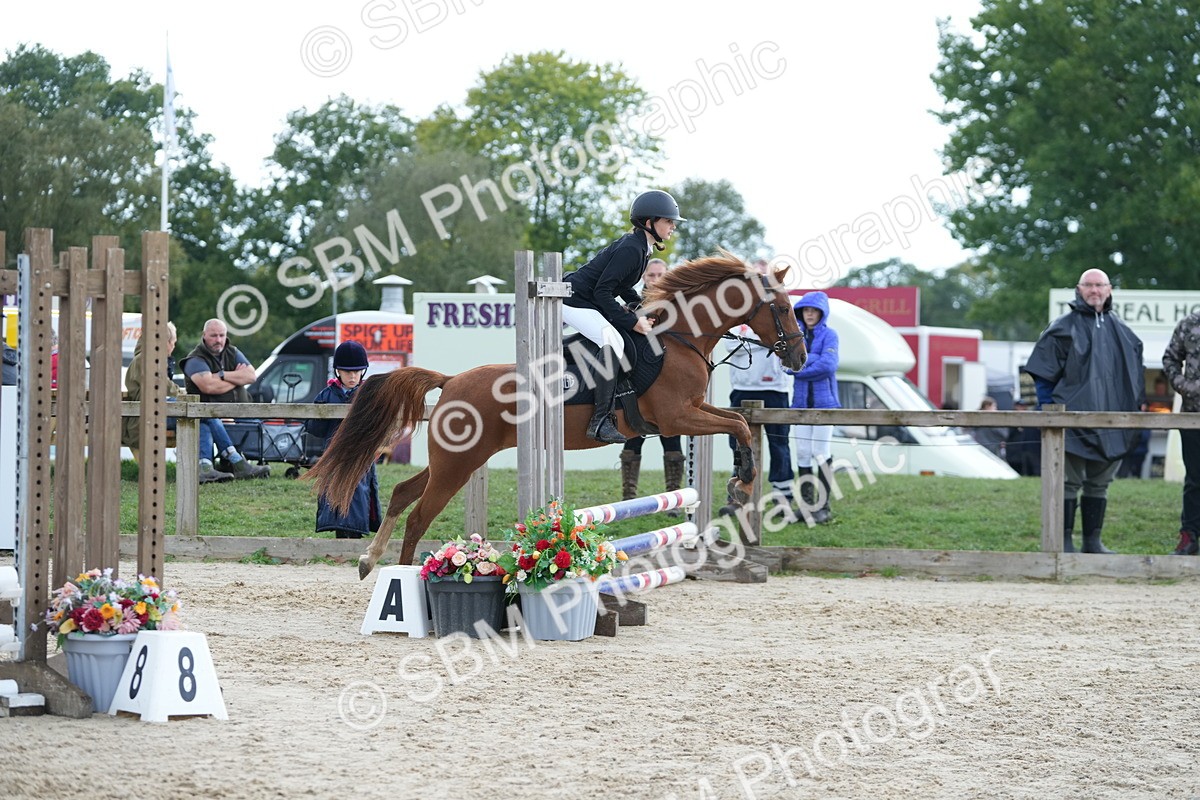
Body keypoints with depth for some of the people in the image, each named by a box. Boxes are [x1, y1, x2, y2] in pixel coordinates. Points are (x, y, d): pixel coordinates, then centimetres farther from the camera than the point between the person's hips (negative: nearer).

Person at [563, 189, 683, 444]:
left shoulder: (640, 247, 10)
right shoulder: (631, 249, -21)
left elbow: (624, 288, 21)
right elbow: (602, 292, -24)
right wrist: (632, 321, -23)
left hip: (588, 303, 11)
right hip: (574, 303, -11)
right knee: (613, 341, -29)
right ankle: (601, 420, -35)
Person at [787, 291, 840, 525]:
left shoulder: (829, 335, -1)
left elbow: (828, 365, -15)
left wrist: (800, 369, -9)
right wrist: (815, 359, -12)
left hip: (824, 402, -4)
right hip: (801, 402, 4)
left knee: (821, 453, -5)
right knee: (803, 454, 3)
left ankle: (823, 506, -1)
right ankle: (806, 504, 8)